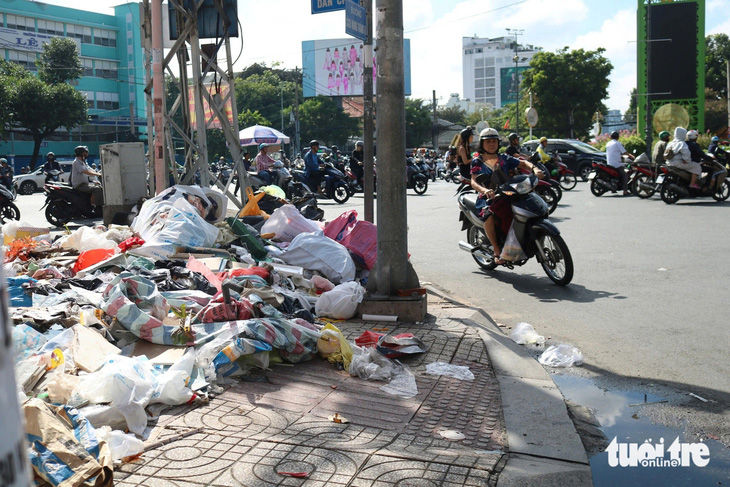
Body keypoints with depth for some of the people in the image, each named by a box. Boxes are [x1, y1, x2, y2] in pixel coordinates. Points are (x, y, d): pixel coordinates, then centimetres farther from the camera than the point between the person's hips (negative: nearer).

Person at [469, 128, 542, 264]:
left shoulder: (504, 158, 17)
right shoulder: (477, 162, 7)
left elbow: (522, 163, 9)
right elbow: (474, 182, -6)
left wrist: (534, 169, -14)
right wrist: (484, 190, -28)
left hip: (507, 195, 4)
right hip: (488, 197, -3)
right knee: (489, 216, -36)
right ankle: (497, 252, -22)